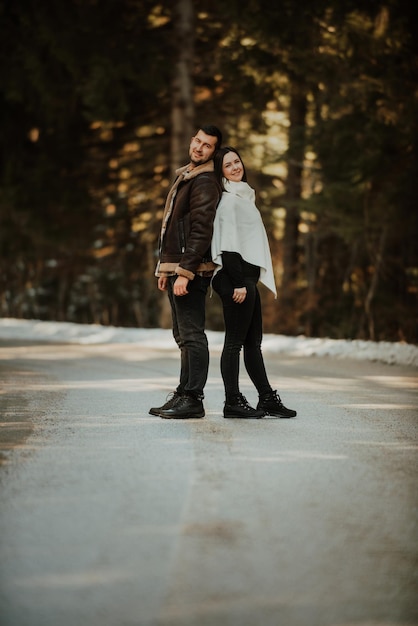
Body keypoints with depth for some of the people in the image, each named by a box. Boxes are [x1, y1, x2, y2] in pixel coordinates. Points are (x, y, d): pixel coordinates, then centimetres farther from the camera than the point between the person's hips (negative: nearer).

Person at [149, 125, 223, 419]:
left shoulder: (205, 183, -12)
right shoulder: (185, 176, 20)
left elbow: (201, 232, -20)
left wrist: (185, 272, -24)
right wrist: (167, 268, 23)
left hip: (192, 271, -11)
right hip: (177, 267, 11)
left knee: (192, 334, -10)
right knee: (184, 336, 13)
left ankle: (193, 399, -9)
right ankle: (183, 395, 19)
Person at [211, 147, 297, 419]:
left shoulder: (244, 197, 20)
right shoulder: (229, 200, -9)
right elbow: (227, 245, -16)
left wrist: (266, 280, 18)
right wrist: (237, 283, -20)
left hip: (246, 277, 10)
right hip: (235, 276, -10)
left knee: (253, 342, 10)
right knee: (235, 341, -6)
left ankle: (267, 399, 14)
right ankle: (233, 402, -4)